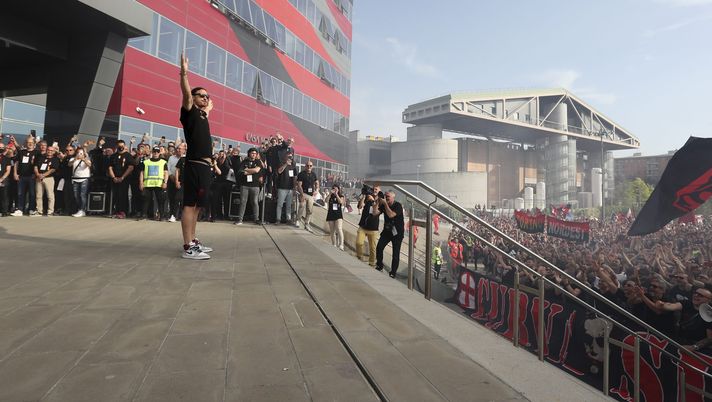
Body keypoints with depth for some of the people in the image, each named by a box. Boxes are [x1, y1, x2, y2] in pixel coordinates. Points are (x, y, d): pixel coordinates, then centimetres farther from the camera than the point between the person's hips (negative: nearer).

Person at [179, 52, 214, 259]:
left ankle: (193, 242, 19)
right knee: (190, 204, -9)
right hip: (195, 165, -9)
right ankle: (188, 248, -10)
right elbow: (186, 94, -21)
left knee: (197, 206, 12)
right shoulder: (189, 112, -1)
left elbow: (210, 104, 46)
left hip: (205, 166, 9)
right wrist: (184, 73, -30)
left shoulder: (202, 115, 22)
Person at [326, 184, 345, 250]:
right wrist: (330, 193, -16)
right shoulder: (330, 196, 7)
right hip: (331, 215, 3)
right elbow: (326, 201, -12)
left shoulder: (341, 196, 6)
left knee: (339, 229, -20)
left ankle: (341, 245, -24)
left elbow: (341, 202, -15)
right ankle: (334, 245, 21)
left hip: (338, 215, -3)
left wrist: (336, 194, -12)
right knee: (332, 231, 9)